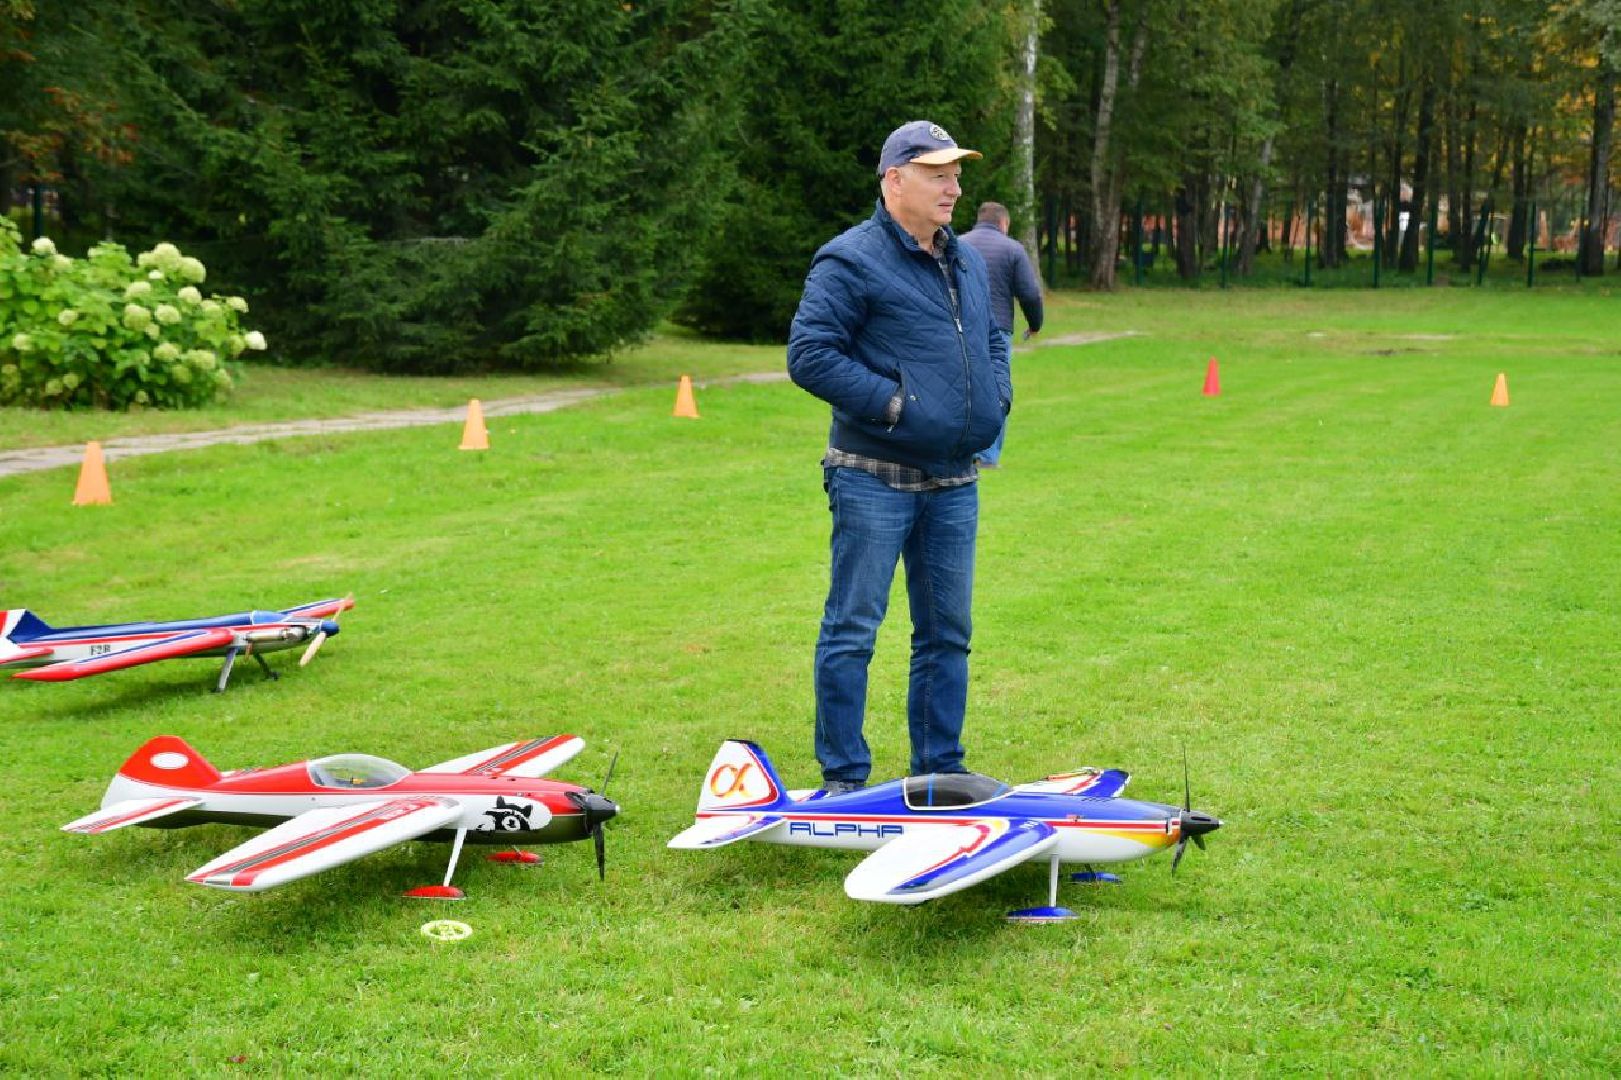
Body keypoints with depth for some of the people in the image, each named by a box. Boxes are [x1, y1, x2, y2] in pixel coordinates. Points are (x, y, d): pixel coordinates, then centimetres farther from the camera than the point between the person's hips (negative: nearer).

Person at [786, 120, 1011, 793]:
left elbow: (992, 341, 29)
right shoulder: (851, 261, -10)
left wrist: (996, 398, 9)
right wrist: (892, 403, -18)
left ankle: (940, 769, 24)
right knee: (852, 629, -1)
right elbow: (809, 354, -16)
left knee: (947, 632, 12)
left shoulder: (968, 263, 16)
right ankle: (843, 777, 7)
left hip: (954, 482, 7)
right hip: (874, 479, -7)